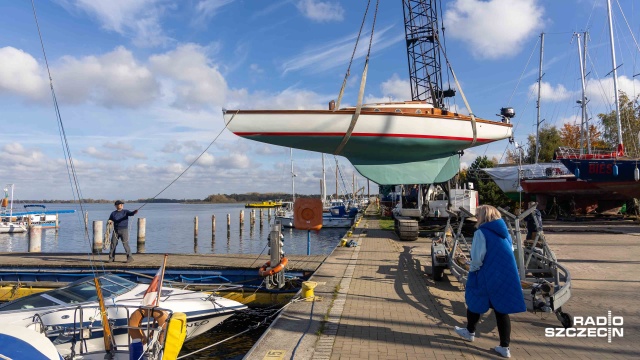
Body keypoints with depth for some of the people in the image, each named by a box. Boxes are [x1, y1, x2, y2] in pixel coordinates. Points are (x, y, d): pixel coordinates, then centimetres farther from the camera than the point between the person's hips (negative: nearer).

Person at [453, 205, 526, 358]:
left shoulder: (481, 232, -13)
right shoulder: (505, 232, 10)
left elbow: (477, 257, -18)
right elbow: (510, 253, 16)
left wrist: (472, 269, 0)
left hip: (487, 276, -6)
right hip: (506, 276, 6)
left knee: (475, 301, 17)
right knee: (502, 309, 10)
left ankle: (470, 332, 36)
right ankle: (504, 347, 12)